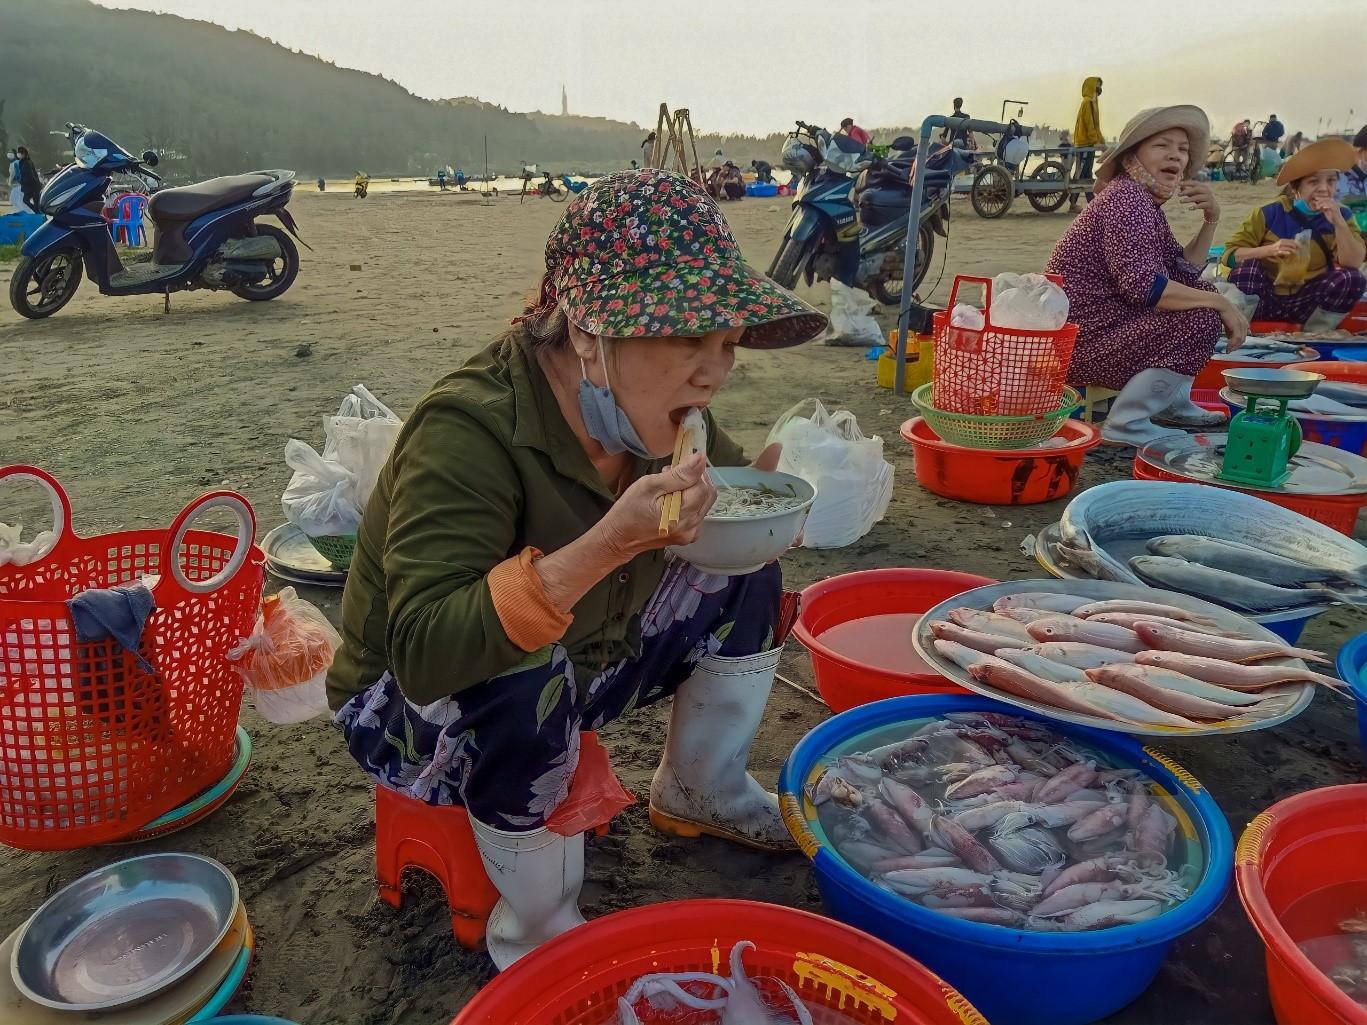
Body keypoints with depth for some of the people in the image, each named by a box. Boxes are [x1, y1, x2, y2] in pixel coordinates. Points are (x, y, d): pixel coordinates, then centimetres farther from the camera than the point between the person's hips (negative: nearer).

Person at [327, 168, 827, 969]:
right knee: (526, 677, -38)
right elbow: (426, 653, -39)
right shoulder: (468, 434, -32)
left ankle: (701, 795, 16)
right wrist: (605, 547, -49)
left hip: (574, 672, 6)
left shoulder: (652, 412, -11)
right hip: (419, 708, -6)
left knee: (746, 576, -4)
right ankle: (540, 935, -12)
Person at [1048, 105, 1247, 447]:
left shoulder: (1146, 202, 15)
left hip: (1109, 323, 10)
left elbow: (1183, 272, 16)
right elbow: (1144, 286, -27)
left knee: (1204, 294, 17)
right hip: (1080, 339, -10)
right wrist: (1220, 303, -18)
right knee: (1201, 319, -18)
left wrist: (1211, 220, 3)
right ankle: (1126, 423, -12)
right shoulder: (1127, 198, -16)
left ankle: (1172, 402, 22)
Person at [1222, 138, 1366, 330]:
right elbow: (1230, 255, -12)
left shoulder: (1341, 215, 0)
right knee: (1249, 264, -28)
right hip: (1265, 299, -2)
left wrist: (1338, 222, -24)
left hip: (1305, 303, 2)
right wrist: (1269, 250, -28)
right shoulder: (1270, 214, -7)